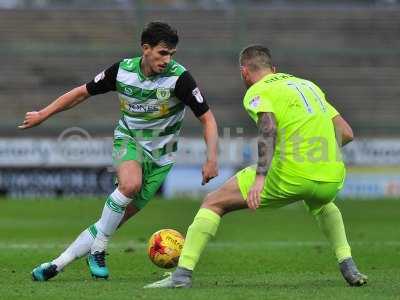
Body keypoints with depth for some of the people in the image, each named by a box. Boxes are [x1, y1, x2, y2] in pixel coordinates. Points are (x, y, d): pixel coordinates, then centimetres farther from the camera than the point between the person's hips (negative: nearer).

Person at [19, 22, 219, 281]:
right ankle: (98, 251, -16)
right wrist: (43, 115, 9)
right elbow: (82, 92, 3)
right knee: (130, 184, -33)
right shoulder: (122, 70, -12)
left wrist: (212, 159, -25)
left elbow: (207, 118, -14)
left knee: (118, 218, -6)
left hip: (159, 154, 0)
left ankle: (59, 263, 5)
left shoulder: (179, 77, -20)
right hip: (128, 139, 0)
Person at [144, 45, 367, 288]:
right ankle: (349, 267, 25)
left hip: (291, 176, -6)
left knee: (214, 203, 7)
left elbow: (268, 128, -16)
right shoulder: (308, 85, 25)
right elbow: (346, 133, 21)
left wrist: (260, 177, -25)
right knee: (323, 204, 42)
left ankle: (183, 274, -3)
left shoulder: (257, 91, 5)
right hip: (333, 177, 6)